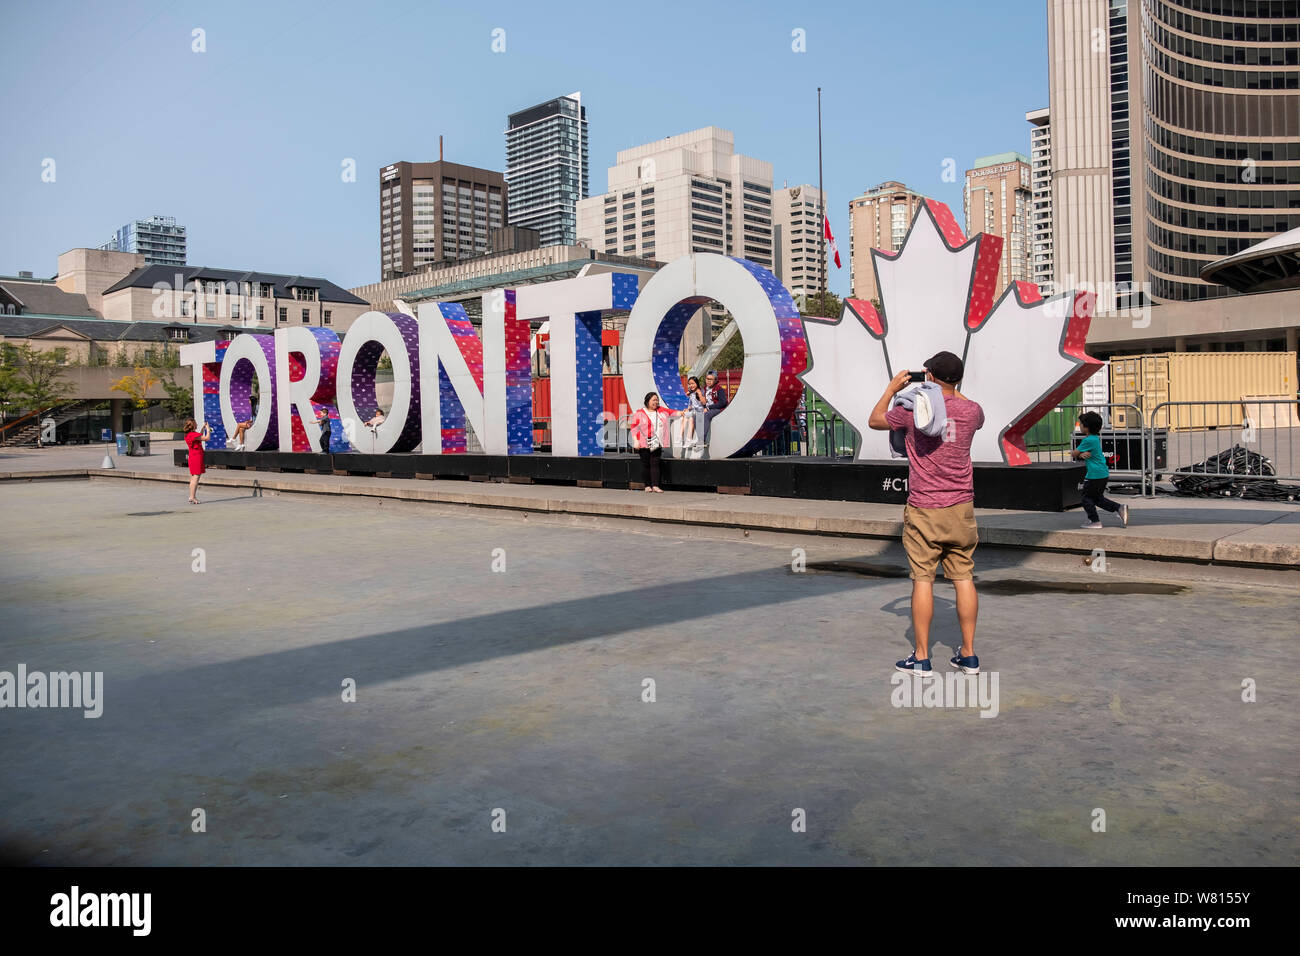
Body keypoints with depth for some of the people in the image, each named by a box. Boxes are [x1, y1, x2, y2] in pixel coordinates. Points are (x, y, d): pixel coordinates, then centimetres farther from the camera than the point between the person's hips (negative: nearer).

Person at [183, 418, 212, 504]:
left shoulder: (187, 435, 11)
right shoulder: (194, 434, -17)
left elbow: (200, 436, 28)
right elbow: (207, 438, -16)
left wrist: (203, 428, 25)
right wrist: (208, 429, -2)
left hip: (192, 457, 10)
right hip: (197, 457, -10)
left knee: (193, 478, 13)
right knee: (195, 477, -9)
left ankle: (192, 497, 17)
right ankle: (192, 498, -12)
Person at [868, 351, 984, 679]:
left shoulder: (912, 408, -9)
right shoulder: (971, 410, -1)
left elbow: (874, 421, 10)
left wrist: (892, 389, 22)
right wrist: (953, 390, 29)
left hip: (923, 510, -3)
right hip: (961, 508, 3)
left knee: (923, 580, 2)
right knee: (964, 578, 8)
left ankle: (921, 658, 6)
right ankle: (968, 655, 14)